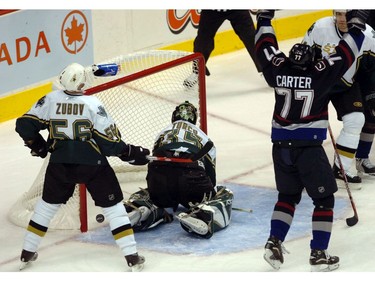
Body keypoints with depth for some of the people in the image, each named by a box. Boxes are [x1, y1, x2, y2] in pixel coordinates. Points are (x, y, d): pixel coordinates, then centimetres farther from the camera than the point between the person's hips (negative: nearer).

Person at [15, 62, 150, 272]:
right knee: (113, 205, 6)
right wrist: (130, 153, 3)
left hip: (60, 164, 3)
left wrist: (38, 145, 17)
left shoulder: (50, 100, -5)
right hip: (92, 163, -3)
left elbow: (25, 125, 0)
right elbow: (109, 140, -13)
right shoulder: (93, 104, -13)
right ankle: (132, 257, 1)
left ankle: (28, 254, 28)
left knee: (48, 204, 23)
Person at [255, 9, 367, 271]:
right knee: (324, 199, 6)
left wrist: (265, 16, 26)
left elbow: (265, 45, 14)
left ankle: (274, 244, 9)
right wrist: (357, 24, 5)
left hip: (281, 147, 5)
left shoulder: (279, 70, -1)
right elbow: (346, 53, -6)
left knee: (287, 195, 21)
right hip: (309, 147, -5)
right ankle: (319, 254, 2)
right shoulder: (319, 74, -11)